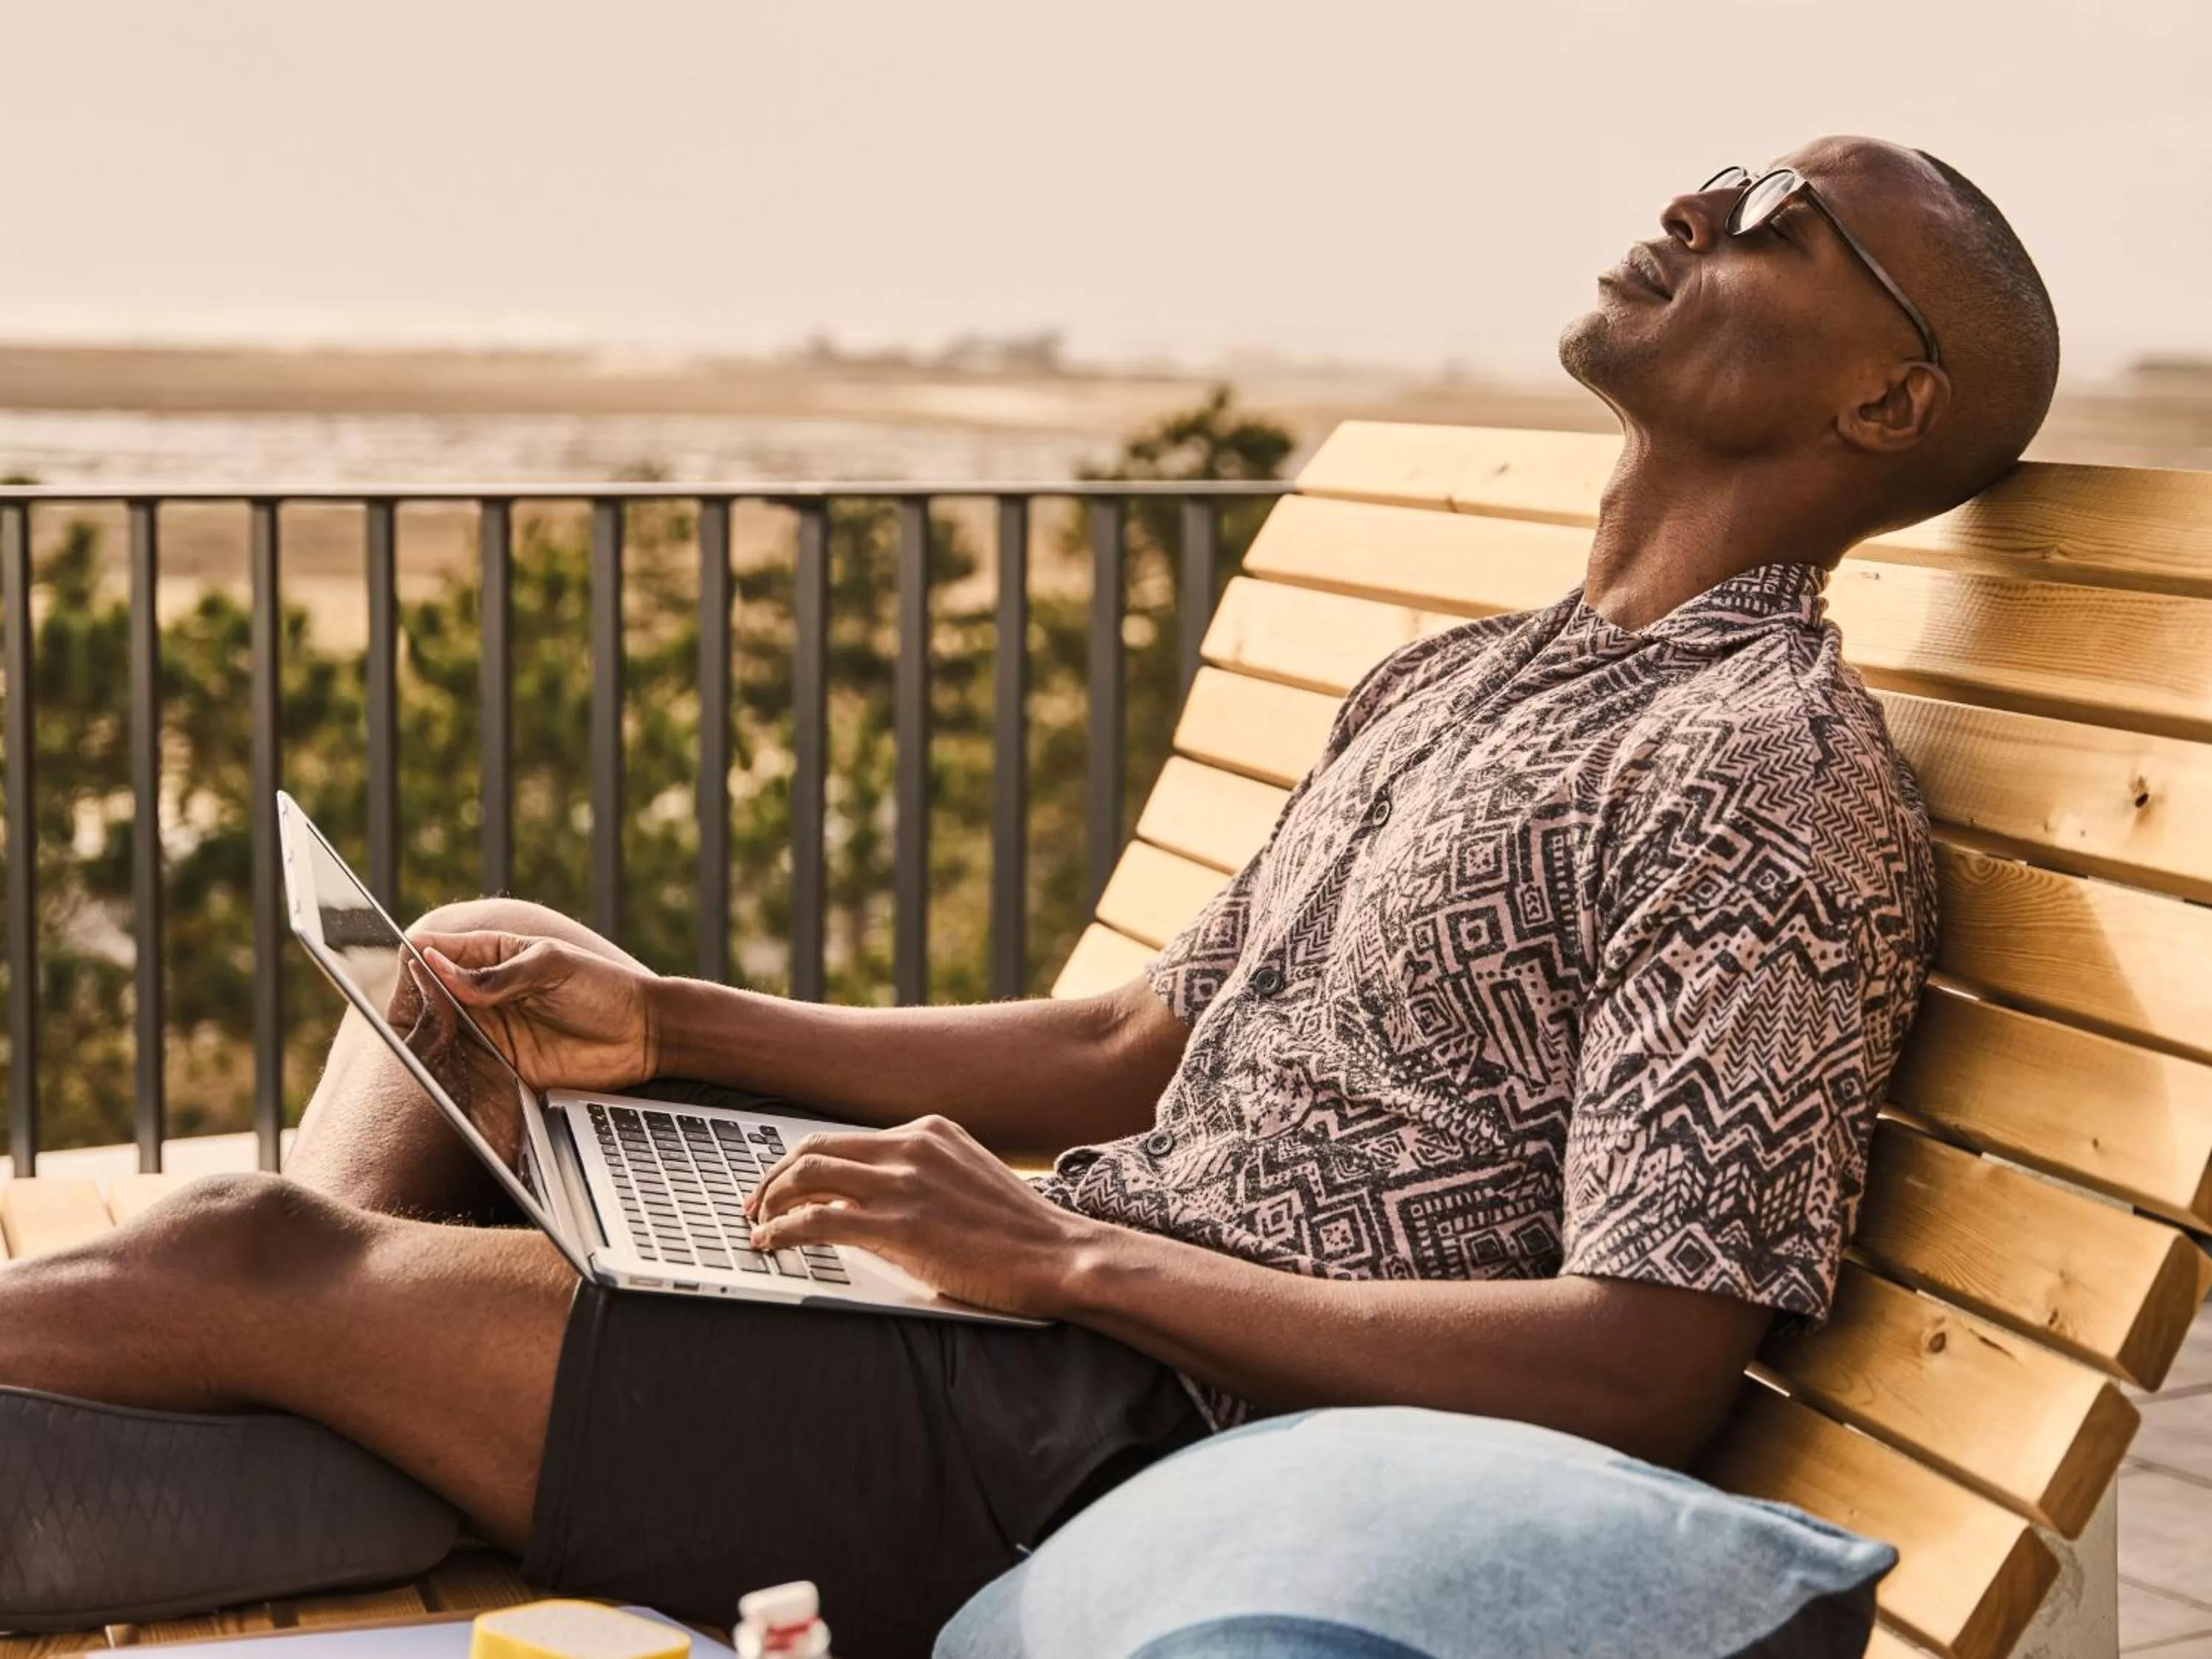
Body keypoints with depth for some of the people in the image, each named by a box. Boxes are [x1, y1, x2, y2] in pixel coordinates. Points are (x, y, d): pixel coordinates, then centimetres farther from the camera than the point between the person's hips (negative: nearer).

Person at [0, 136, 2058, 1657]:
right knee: (459, 974, 14)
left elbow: (1650, 1375, -20)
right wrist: (671, 1024, 7)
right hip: (1049, 1315, 10)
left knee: (243, 1261, -14)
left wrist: (1065, 1252, -19)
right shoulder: (1450, 683, 17)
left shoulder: (1781, 781, -12)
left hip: (1139, 1439, -10)